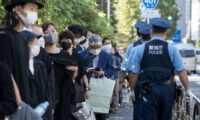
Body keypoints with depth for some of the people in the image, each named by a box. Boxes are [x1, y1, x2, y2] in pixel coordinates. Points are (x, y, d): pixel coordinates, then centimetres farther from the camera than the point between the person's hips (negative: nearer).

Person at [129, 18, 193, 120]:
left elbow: (134, 73, 4)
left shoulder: (140, 49, 1)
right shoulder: (172, 48, -2)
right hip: (167, 89, 1)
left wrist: (132, 90, 15)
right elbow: (181, 71, -3)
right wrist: (188, 90, 4)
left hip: (149, 89, -1)